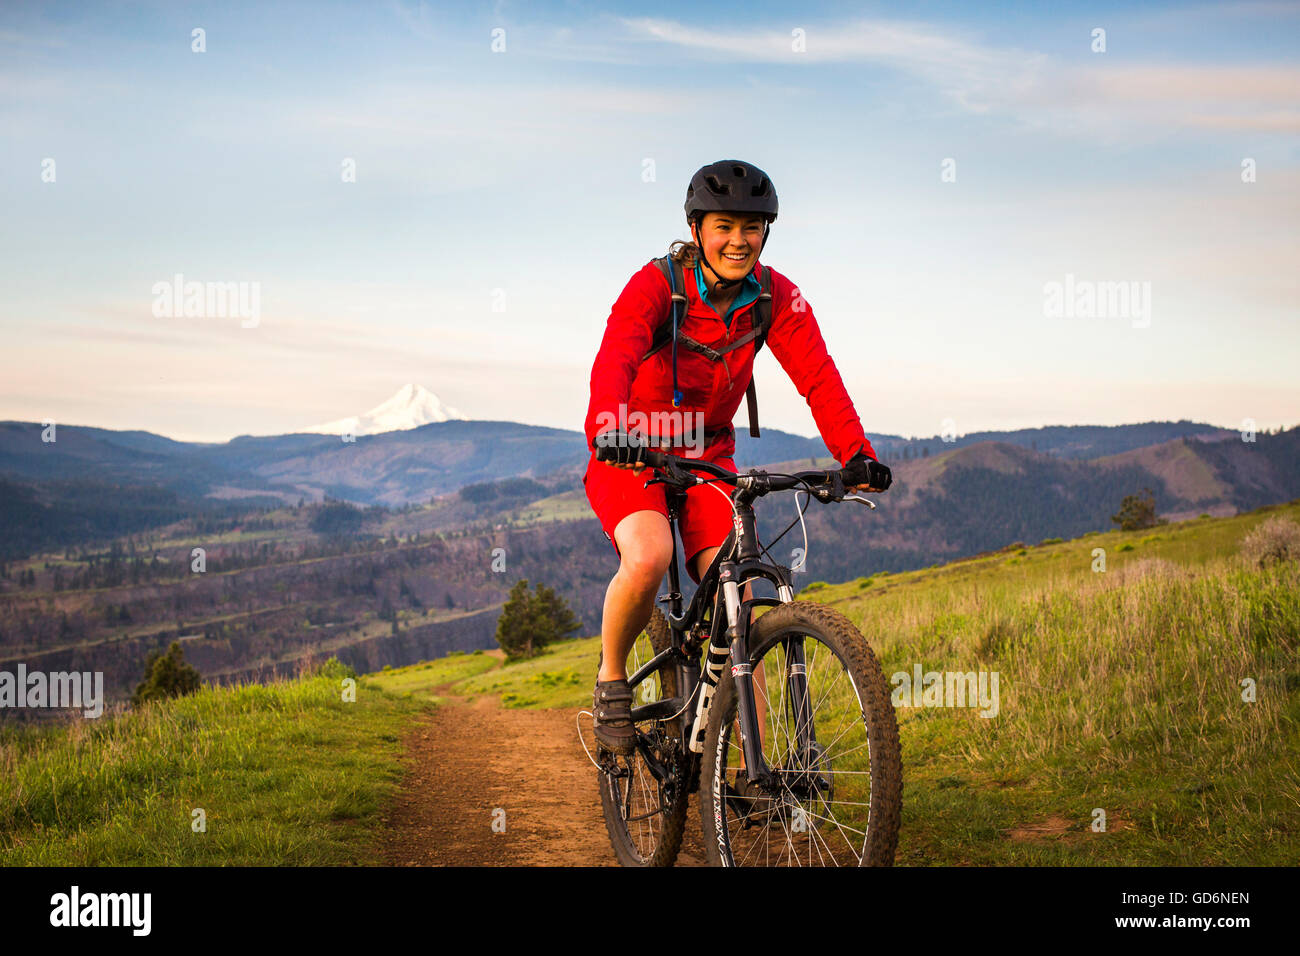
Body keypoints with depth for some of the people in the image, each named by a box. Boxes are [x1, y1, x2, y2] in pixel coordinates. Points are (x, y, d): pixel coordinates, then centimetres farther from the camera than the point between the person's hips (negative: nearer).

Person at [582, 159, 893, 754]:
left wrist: (856, 456, -35)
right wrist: (608, 427, -57)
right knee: (647, 558, -32)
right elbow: (615, 358, -37)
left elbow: (818, 376, -19)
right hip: (634, 455, -3)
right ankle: (611, 678, -3)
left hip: (709, 452, 3)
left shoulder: (777, 298, -9)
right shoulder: (656, 284, -20)